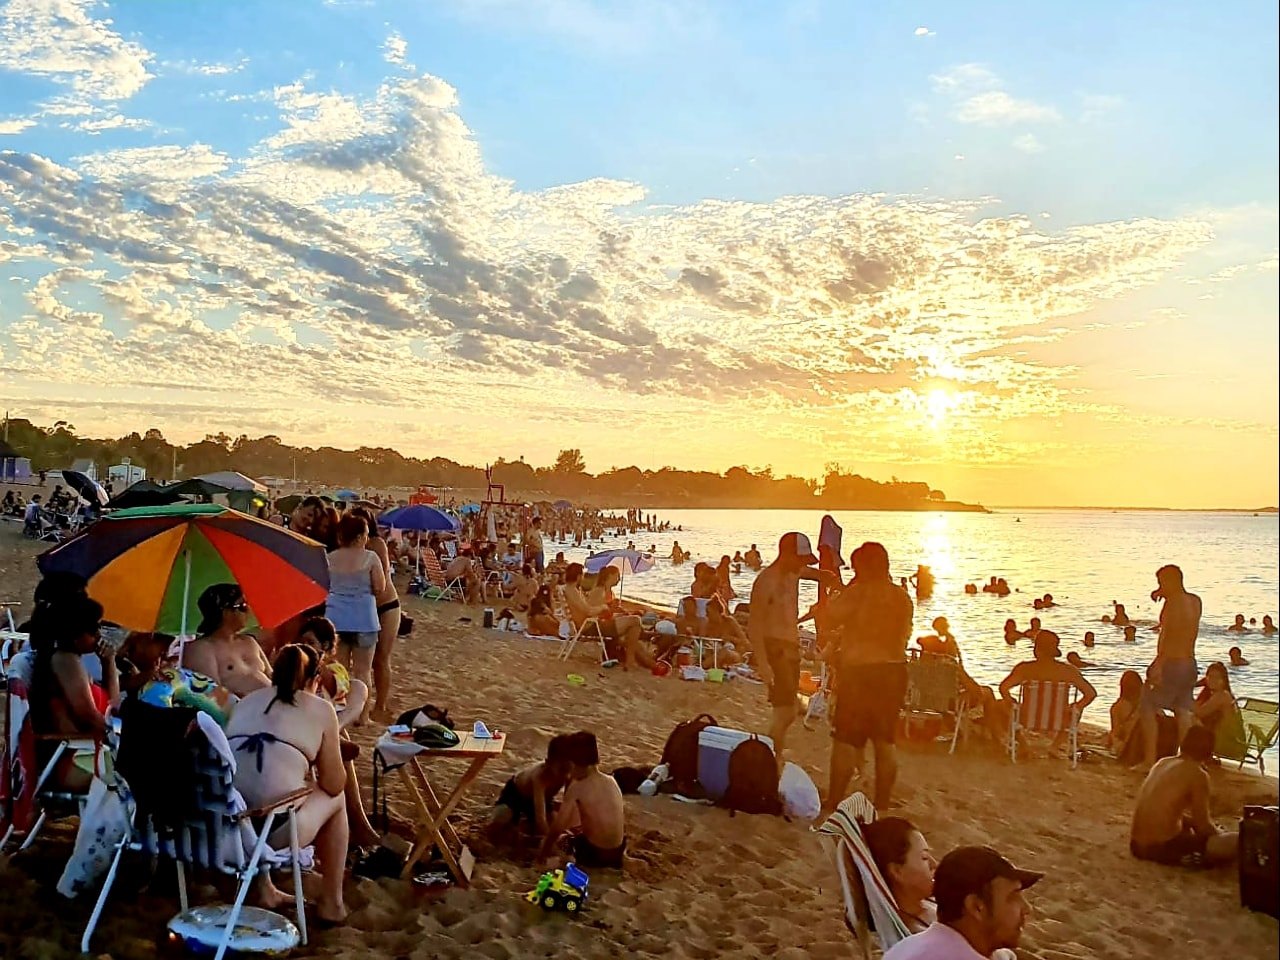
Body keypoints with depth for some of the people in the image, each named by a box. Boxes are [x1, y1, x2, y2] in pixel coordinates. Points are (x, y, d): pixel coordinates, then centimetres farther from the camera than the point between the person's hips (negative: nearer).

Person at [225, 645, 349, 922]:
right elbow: (334, 784, 5)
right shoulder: (320, 708, 4)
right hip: (279, 828, -5)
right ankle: (331, 903, 29)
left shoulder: (246, 701, 18)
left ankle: (264, 888, 38)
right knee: (336, 799, 25)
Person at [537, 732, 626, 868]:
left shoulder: (576, 788, -15)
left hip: (595, 855, -5)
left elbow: (557, 828, -14)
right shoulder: (611, 781, 2)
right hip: (618, 851, 5)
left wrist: (543, 853, 1)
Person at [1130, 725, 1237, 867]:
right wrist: (1221, 834, 19)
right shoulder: (1198, 774, -7)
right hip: (1162, 847, -8)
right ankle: (1185, 859, -6)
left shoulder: (1163, 763, 13)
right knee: (1235, 842, -3)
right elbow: (1203, 825, -2)